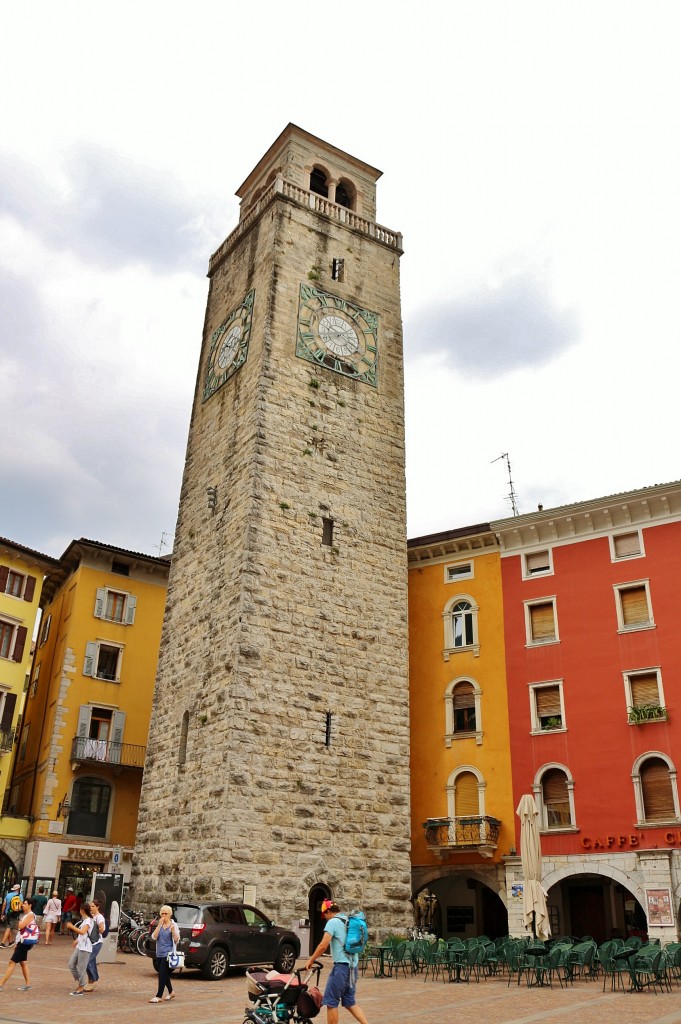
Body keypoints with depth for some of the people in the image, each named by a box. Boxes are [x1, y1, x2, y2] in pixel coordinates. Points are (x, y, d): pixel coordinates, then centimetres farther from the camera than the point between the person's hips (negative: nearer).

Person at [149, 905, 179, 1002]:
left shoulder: (173, 925, -6)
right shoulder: (159, 925, 8)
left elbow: (176, 940, -8)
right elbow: (154, 937, -5)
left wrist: (173, 931, -26)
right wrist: (159, 925, -14)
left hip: (168, 954, -6)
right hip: (159, 954, 6)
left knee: (162, 974, -10)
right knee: (165, 974, 15)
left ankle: (158, 996, -5)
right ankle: (171, 992, 32)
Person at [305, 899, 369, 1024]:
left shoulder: (333, 922, -9)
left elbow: (323, 945, -17)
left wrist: (311, 960, -6)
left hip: (341, 965, -8)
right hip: (352, 966, 8)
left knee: (331, 1001, 1)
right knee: (350, 1002, 16)